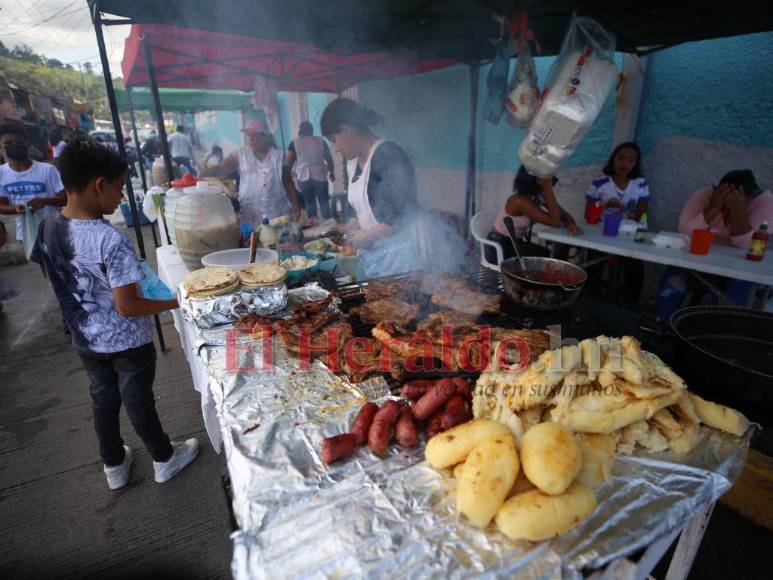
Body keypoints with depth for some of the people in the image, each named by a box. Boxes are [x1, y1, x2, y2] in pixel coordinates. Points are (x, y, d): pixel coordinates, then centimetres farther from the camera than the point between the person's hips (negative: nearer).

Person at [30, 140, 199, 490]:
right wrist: (175, 302, -15)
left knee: (103, 399, 22)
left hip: (85, 338, 7)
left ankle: (114, 466, 42)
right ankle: (165, 459, 36)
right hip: (127, 342, -6)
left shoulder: (49, 227, -6)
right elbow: (127, 306, -27)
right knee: (138, 401, 12)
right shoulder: (111, 240, -30)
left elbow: (55, 281, 7)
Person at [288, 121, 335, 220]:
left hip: (303, 177, 0)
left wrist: (291, 173, 9)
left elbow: (289, 160, -5)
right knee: (324, 201, 7)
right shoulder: (321, 141, 6)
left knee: (309, 202, 10)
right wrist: (332, 172, 20)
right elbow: (329, 158, 9)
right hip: (320, 175, 0)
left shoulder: (294, 143, 2)